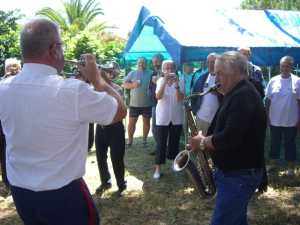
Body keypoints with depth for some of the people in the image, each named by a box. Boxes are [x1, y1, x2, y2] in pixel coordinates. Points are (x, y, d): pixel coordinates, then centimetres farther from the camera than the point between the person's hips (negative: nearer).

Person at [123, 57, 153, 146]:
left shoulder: (150, 74, 5)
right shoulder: (132, 74, 5)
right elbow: (124, 84, 0)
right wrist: (133, 85, -16)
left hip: (147, 104, 0)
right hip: (134, 103, 0)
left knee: (146, 121, 10)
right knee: (131, 122, 3)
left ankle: (144, 139, 24)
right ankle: (130, 140, 14)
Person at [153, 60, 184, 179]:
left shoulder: (180, 81, -2)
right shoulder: (161, 81, -3)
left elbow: (180, 99, -16)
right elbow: (158, 97, -20)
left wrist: (176, 84, -28)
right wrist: (165, 82, -29)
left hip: (177, 117, 2)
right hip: (163, 117, -1)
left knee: (174, 141, 13)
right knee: (161, 143, -1)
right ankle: (158, 168, 5)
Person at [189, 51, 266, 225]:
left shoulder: (244, 96, -21)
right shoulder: (237, 94, 13)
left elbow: (229, 139, -29)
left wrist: (202, 142, -13)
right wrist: (205, 138, 2)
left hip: (240, 176, -10)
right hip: (234, 172, 10)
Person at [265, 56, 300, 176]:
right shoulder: (273, 81, -1)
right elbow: (268, 100, 3)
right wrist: (267, 116, 1)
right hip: (275, 120, 2)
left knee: (290, 144, 10)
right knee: (274, 143, 13)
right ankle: (273, 165, 29)